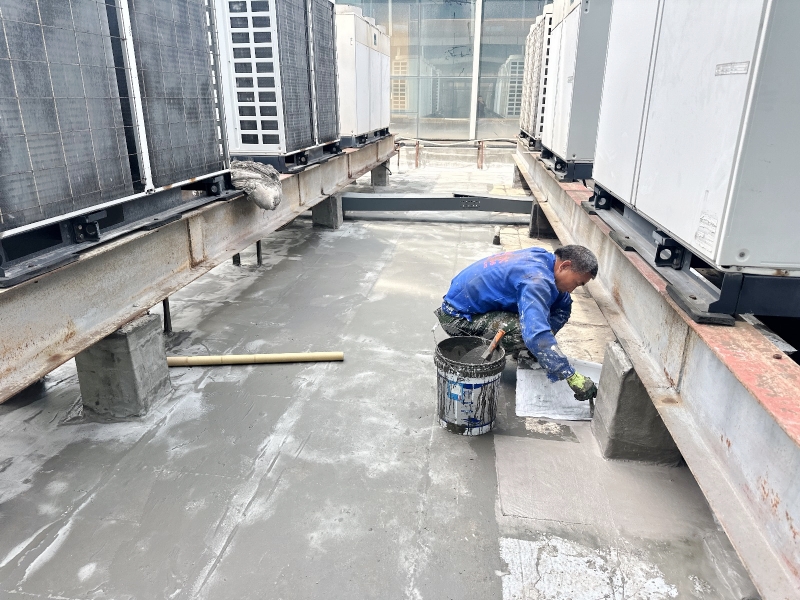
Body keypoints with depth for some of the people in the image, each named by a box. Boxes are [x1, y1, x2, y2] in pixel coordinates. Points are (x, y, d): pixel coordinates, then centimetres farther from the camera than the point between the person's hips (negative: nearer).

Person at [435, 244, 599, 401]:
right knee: (526, 332, -28)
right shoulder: (536, 279, -29)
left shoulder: (543, 257, 0)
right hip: (457, 317, -9)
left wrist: (547, 337, -6)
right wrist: (573, 378, -38)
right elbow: (536, 335, -41)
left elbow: (563, 307, 10)